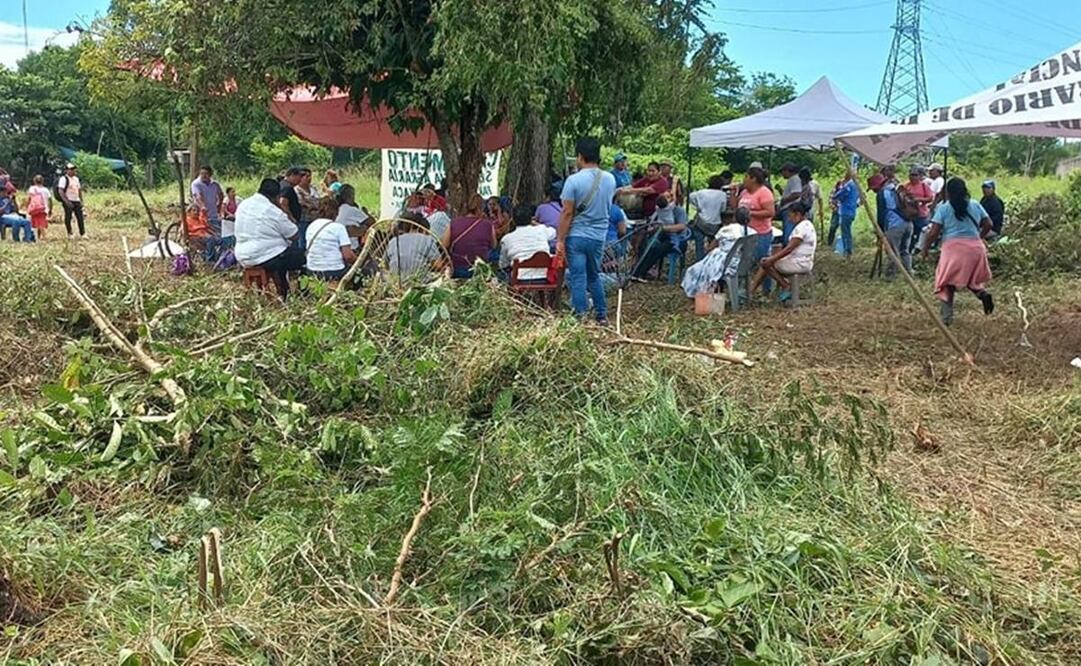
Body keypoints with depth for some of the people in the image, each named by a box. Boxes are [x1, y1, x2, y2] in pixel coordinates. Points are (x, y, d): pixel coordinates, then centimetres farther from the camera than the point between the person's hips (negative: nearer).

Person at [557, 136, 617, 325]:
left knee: (578, 279, 2)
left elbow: (567, 213, -15)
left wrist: (560, 240, -9)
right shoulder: (610, 179, 0)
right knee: (594, 276, 20)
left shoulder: (574, 180, -14)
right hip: (599, 236, 5)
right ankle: (602, 315, 24)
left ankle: (580, 317, 3)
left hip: (577, 236, -5)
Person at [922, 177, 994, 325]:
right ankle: (982, 292, -10)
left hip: (953, 247, -4)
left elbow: (934, 232, -6)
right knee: (971, 278, 21)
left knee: (948, 283, 3)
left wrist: (925, 248, 8)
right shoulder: (975, 205, 10)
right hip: (975, 247, 4)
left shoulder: (943, 208, -2)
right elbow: (988, 224, 12)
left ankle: (947, 317, -3)